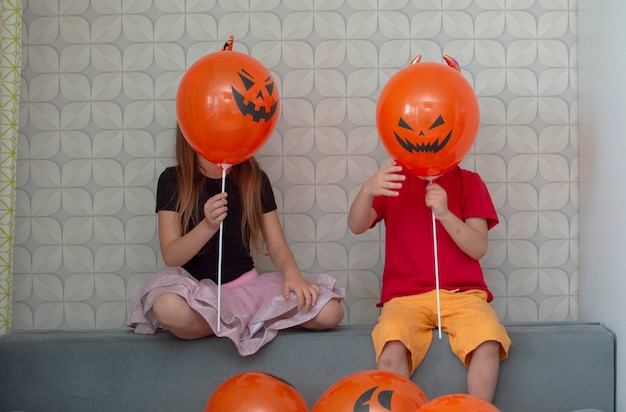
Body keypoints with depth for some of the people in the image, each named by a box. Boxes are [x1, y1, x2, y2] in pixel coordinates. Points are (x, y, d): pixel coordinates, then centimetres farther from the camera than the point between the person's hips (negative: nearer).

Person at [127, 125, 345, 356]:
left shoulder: (254, 179, 5)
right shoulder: (173, 181, -1)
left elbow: (277, 246, 4)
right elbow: (171, 256, -8)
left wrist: (292, 274, -19)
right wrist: (208, 225, -26)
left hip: (248, 284, 2)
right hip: (195, 286, -2)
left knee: (330, 312, -21)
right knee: (170, 308, -40)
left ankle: (230, 323, -4)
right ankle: (242, 324, -9)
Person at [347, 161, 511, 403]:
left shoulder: (468, 181, 8)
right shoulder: (394, 179, 9)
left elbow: (479, 248, -2)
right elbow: (356, 226, -7)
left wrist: (444, 213, -19)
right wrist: (367, 191, -29)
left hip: (462, 293, 0)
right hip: (405, 296, 0)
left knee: (488, 345, -32)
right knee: (391, 352, -33)